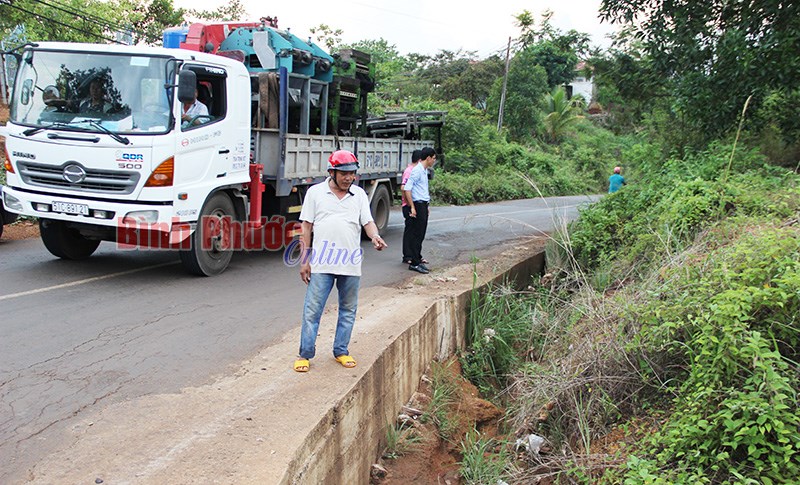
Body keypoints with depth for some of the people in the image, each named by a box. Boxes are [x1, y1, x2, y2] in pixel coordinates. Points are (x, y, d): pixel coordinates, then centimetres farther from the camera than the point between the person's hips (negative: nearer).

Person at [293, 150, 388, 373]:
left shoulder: (359, 194, 7)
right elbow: (306, 227, 2)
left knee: (348, 310, 11)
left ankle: (341, 351, 25)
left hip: (351, 265, 3)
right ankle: (305, 354, 10)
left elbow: (368, 222, 3)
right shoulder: (315, 192, 2)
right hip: (321, 264, -2)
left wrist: (375, 236, -21)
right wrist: (304, 260, -2)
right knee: (312, 310, -1)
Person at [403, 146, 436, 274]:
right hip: (418, 205, -10)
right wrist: (412, 207, -19)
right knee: (417, 234, -6)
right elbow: (407, 189, -19)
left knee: (421, 235, 13)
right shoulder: (417, 171, -14)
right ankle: (414, 263, -3)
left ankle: (417, 259, 21)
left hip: (424, 205, 10)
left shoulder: (424, 171, 15)